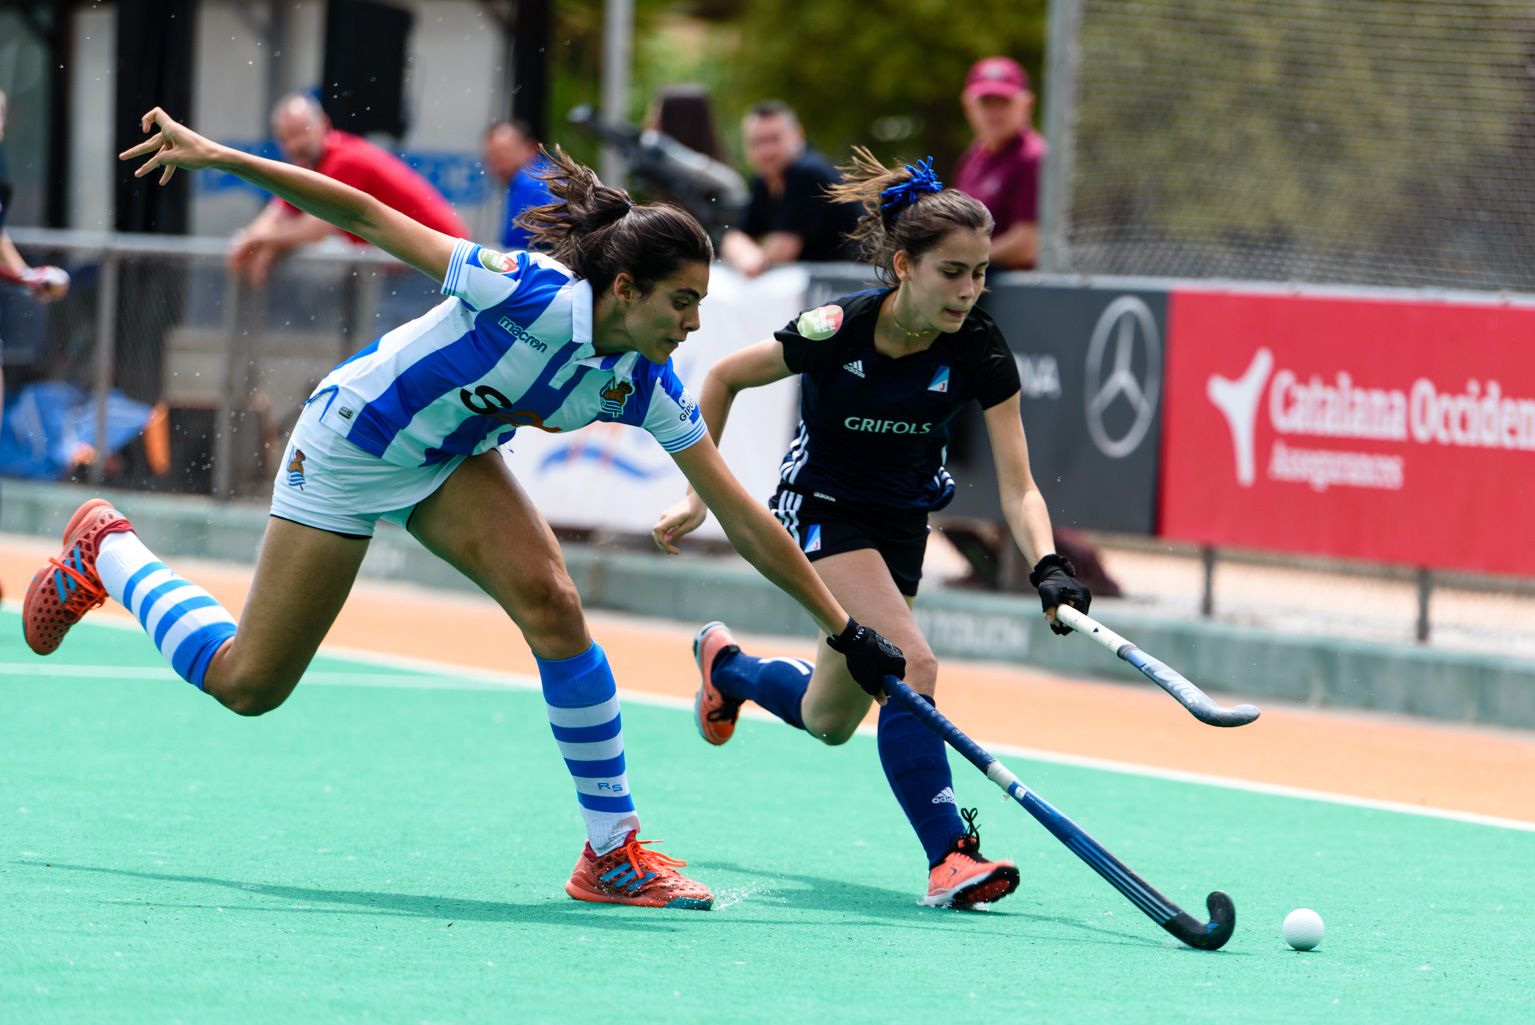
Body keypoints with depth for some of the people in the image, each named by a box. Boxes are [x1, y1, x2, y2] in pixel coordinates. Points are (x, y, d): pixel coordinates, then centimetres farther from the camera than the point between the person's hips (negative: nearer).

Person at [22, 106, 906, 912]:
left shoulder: (649, 388, -16)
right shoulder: (529, 293, -34)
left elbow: (745, 521, -9)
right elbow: (374, 219, -29)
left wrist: (844, 628, -9)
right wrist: (220, 157, -32)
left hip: (452, 461, 5)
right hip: (351, 444, -5)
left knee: (552, 604, -21)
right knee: (246, 685, 4)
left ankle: (613, 854, -11)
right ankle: (105, 552, 31)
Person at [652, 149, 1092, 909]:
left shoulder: (979, 350, -20)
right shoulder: (838, 330, -27)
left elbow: (1017, 487, -21)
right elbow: (724, 378, -9)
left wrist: (1048, 567, -39)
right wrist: (700, 496, -6)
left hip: (903, 521, 5)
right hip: (821, 505, -5)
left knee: (829, 720, 14)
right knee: (911, 664, -27)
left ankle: (725, 663, 45)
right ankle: (949, 857, -27)